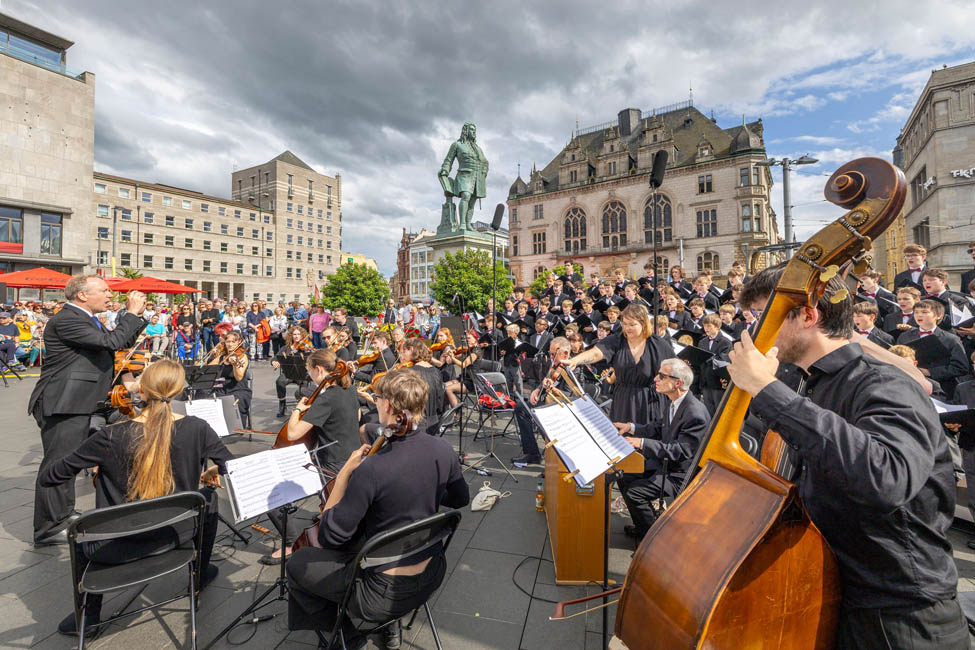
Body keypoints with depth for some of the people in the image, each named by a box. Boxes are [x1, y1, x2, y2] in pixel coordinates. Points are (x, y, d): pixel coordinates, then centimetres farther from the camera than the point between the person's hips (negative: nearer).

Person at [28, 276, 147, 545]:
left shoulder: (86, 319, 14)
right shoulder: (66, 320, -18)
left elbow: (123, 341, 17)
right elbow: (111, 342, -28)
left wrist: (135, 315, 6)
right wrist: (132, 313, -19)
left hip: (78, 403, 11)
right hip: (62, 404, -11)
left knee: (67, 462, 20)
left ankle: (62, 518, 34)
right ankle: (49, 528, 10)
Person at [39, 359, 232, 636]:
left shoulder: (111, 437, -20)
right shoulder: (197, 428, -17)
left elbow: (47, 478, -7)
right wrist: (214, 471, 12)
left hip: (116, 550, 0)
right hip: (175, 534, 0)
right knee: (208, 498, 32)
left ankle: (89, 612, 39)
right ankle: (201, 574, 47)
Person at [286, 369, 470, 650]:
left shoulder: (371, 469, -30)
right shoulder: (444, 450, -13)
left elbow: (330, 537, -17)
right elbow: (460, 499, 6)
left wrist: (345, 471, -15)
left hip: (388, 594, -6)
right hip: (433, 573, 6)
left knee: (297, 564, 14)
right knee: (356, 540, 33)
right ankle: (390, 626, 35)